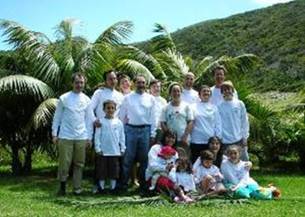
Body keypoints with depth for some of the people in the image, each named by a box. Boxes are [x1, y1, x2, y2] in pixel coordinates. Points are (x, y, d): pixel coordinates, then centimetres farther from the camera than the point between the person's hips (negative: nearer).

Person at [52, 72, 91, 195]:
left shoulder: (87, 100, 7)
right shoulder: (64, 98, 1)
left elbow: (88, 119, 10)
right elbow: (57, 117, 4)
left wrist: (89, 137, 7)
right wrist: (54, 134, -1)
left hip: (81, 138, 2)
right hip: (65, 137, -2)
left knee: (79, 164, 6)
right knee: (64, 163, -1)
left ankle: (77, 188, 15)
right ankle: (62, 185, 17)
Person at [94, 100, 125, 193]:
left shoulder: (118, 122, 3)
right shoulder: (101, 122, -2)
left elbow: (122, 136, 7)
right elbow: (97, 136, -2)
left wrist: (122, 149, 5)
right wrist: (98, 148, -7)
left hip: (115, 151, 1)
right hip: (103, 151, -1)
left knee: (114, 170, 7)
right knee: (102, 170, 5)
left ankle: (113, 187, 17)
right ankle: (101, 187, 16)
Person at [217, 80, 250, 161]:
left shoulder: (240, 104, 3)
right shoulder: (219, 106, -2)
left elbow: (244, 121, 5)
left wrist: (245, 137, 0)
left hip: (239, 140, 1)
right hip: (225, 141, -1)